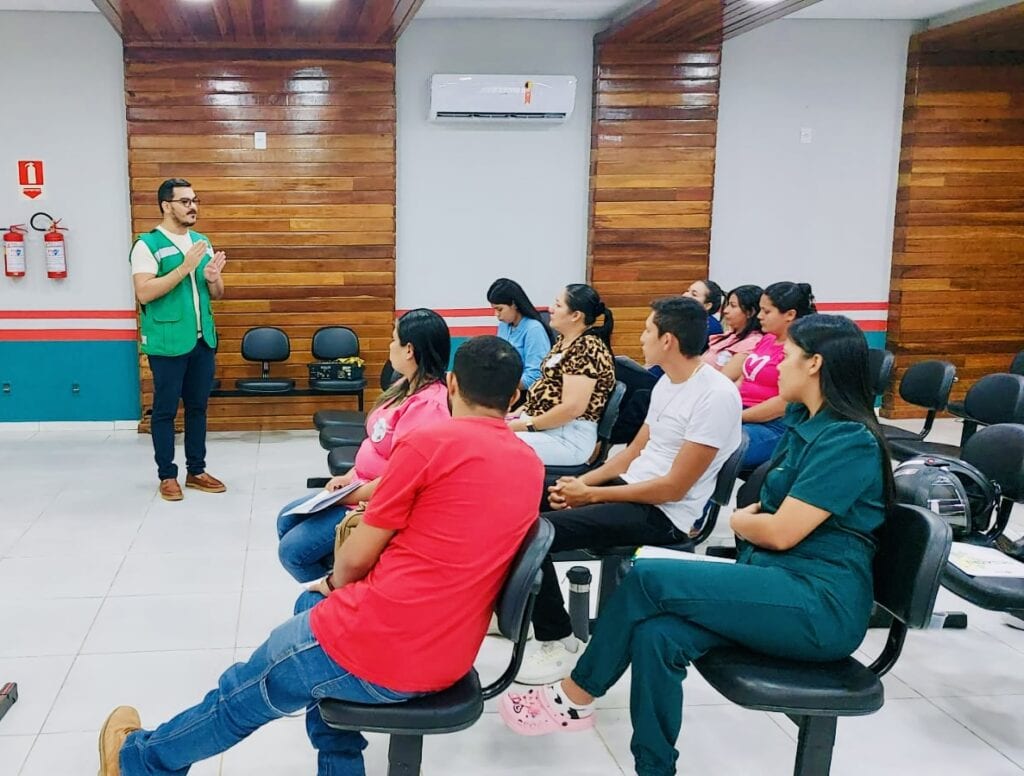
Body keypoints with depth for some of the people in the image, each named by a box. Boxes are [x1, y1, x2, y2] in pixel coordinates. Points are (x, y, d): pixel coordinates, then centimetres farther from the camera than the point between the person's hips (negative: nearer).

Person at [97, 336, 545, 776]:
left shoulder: (430, 441, -14)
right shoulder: (530, 465, 6)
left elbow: (356, 558, -6)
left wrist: (334, 583, 15)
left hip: (377, 646, -7)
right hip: (450, 660, 7)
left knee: (242, 695, 19)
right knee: (314, 608, 31)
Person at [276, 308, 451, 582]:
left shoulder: (428, 404, -27)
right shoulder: (407, 385, 6)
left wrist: (354, 494, -16)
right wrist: (349, 477, 5)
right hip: (360, 487, 10)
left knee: (293, 550, -9)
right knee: (287, 519, 17)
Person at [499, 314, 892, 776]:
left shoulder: (849, 441, -15)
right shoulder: (804, 423, 14)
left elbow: (781, 532, -18)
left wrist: (739, 523, 2)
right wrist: (751, 514, 2)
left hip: (820, 604, -8)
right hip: (778, 585, 8)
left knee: (648, 578, -18)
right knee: (656, 634, -18)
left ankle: (574, 697, -1)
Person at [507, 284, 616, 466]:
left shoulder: (587, 348, -17)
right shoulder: (564, 340, 12)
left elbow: (571, 408, -23)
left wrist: (526, 425, -15)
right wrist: (520, 413, 6)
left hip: (568, 438, -10)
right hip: (543, 426, 10)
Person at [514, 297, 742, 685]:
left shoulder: (717, 396, -20)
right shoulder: (667, 382, 9)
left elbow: (674, 487, -21)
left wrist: (591, 495, -16)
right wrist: (582, 482, 0)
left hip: (665, 515, -9)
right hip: (632, 488, 9)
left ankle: (559, 643, -5)